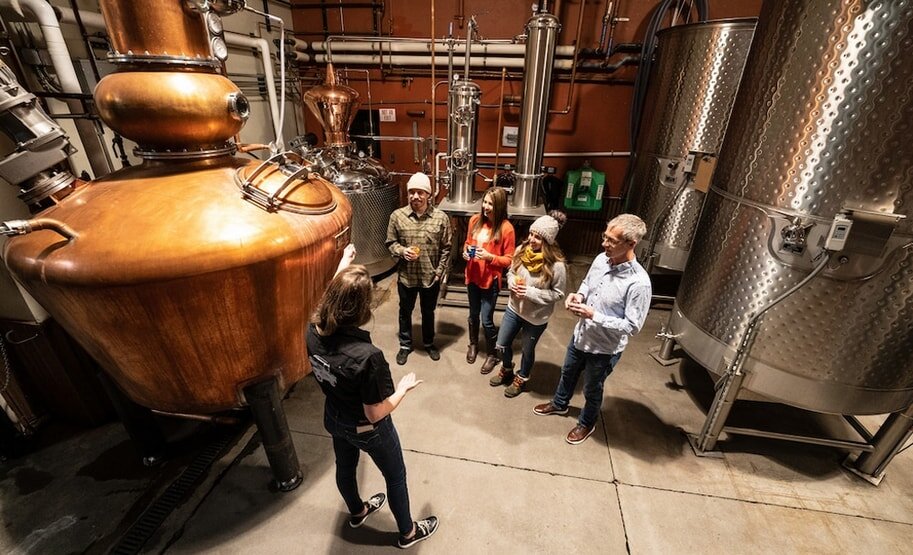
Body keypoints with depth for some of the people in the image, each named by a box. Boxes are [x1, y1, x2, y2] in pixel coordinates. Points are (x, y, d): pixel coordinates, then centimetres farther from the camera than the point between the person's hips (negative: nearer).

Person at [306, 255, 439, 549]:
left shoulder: (314, 331, -23)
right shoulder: (367, 356, -41)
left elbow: (332, 296, 1)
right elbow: (376, 414, -28)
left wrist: (342, 266, 15)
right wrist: (404, 387, -12)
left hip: (334, 420, 6)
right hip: (367, 430, -6)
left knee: (345, 467, 33)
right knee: (395, 477, 22)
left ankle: (357, 512, 63)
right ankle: (407, 532, 49)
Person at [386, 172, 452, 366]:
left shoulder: (441, 218, -9)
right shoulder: (397, 216, -7)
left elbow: (446, 248, -3)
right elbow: (390, 243, 2)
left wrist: (440, 271, -7)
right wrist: (402, 251, -18)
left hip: (431, 276, 0)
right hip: (406, 276, 1)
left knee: (428, 312, 19)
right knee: (405, 312, 18)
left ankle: (429, 344, 43)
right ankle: (405, 345, 40)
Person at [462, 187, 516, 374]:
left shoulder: (506, 228, -16)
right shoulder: (475, 220, -2)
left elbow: (509, 259, -12)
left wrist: (489, 257, -26)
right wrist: (465, 250, -8)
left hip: (491, 280, -5)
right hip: (472, 276, 5)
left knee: (487, 320, 3)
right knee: (473, 314, 20)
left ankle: (492, 354, 27)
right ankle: (473, 344, 45)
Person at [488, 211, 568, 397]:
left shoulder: (556, 265, -26)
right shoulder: (521, 251, -11)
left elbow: (558, 293, -15)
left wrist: (531, 292, -25)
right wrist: (512, 283, -17)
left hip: (536, 317, -4)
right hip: (514, 308, 5)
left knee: (527, 351, 19)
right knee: (502, 345, 18)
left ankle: (521, 379, 49)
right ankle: (506, 371, 50)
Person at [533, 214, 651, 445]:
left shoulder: (639, 283, -30)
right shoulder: (601, 260, -10)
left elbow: (632, 326, -26)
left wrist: (594, 315, -31)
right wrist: (578, 295, -12)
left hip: (605, 348, -6)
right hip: (581, 335, 6)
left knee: (592, 389, 20)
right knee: (568, 373, 29)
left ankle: (586, 423, 49)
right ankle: (559, 404, 57)